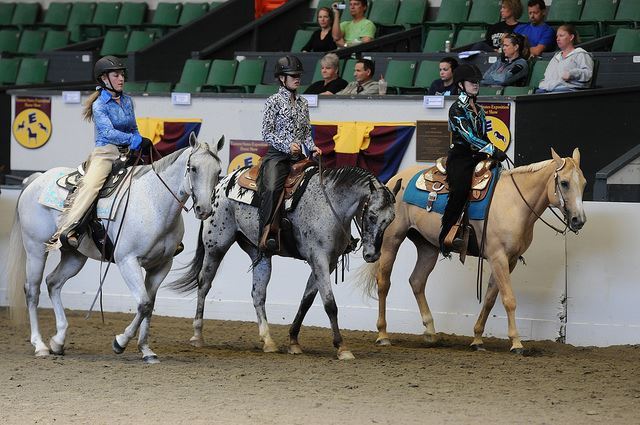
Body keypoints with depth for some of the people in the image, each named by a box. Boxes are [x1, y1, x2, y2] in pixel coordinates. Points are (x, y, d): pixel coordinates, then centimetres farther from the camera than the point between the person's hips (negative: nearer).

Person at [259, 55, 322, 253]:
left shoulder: (303, 103, 16)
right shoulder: (274, 101, -2)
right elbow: (267, 133, -7)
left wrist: (312, 147, 1)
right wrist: (287, 146, -19)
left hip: (298, 158, 7)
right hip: (277, 156, -7)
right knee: (272, 188, -31)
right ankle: (266, 234, -32)